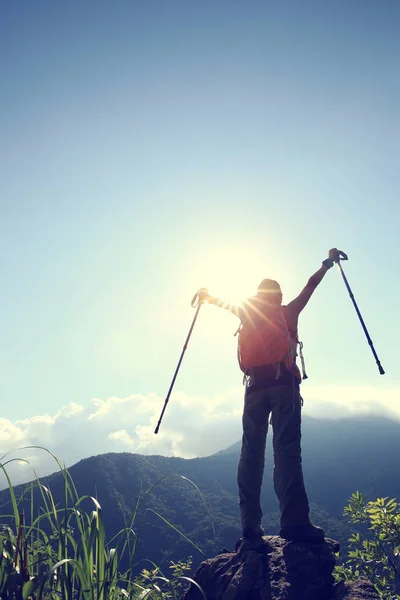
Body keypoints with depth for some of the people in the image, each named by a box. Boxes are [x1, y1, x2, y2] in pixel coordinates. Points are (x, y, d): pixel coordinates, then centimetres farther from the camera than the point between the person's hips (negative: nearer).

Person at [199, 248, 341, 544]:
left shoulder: (248, 313, 20)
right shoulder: (288, 312, 16)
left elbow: (225, 303, 34)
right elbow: (310, 286, 25)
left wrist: (208, 296, 54)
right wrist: (328, 263, 39)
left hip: (255, 385, 3)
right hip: (284, 383, -3)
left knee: (251, 452, 3)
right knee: (286, 450, -14)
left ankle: (250, 523, -3)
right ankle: (295, 522, -24)